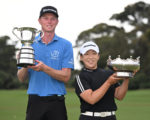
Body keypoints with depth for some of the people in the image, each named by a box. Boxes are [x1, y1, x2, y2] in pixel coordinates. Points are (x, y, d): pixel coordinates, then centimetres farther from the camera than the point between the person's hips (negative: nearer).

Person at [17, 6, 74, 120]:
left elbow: (65, 77, -6)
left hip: (56, 102, -1)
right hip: (35, 101, 1)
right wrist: (25, 67, -16)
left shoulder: (65, 45, 2)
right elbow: (21, 78, 6)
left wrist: (44, 68, -20)